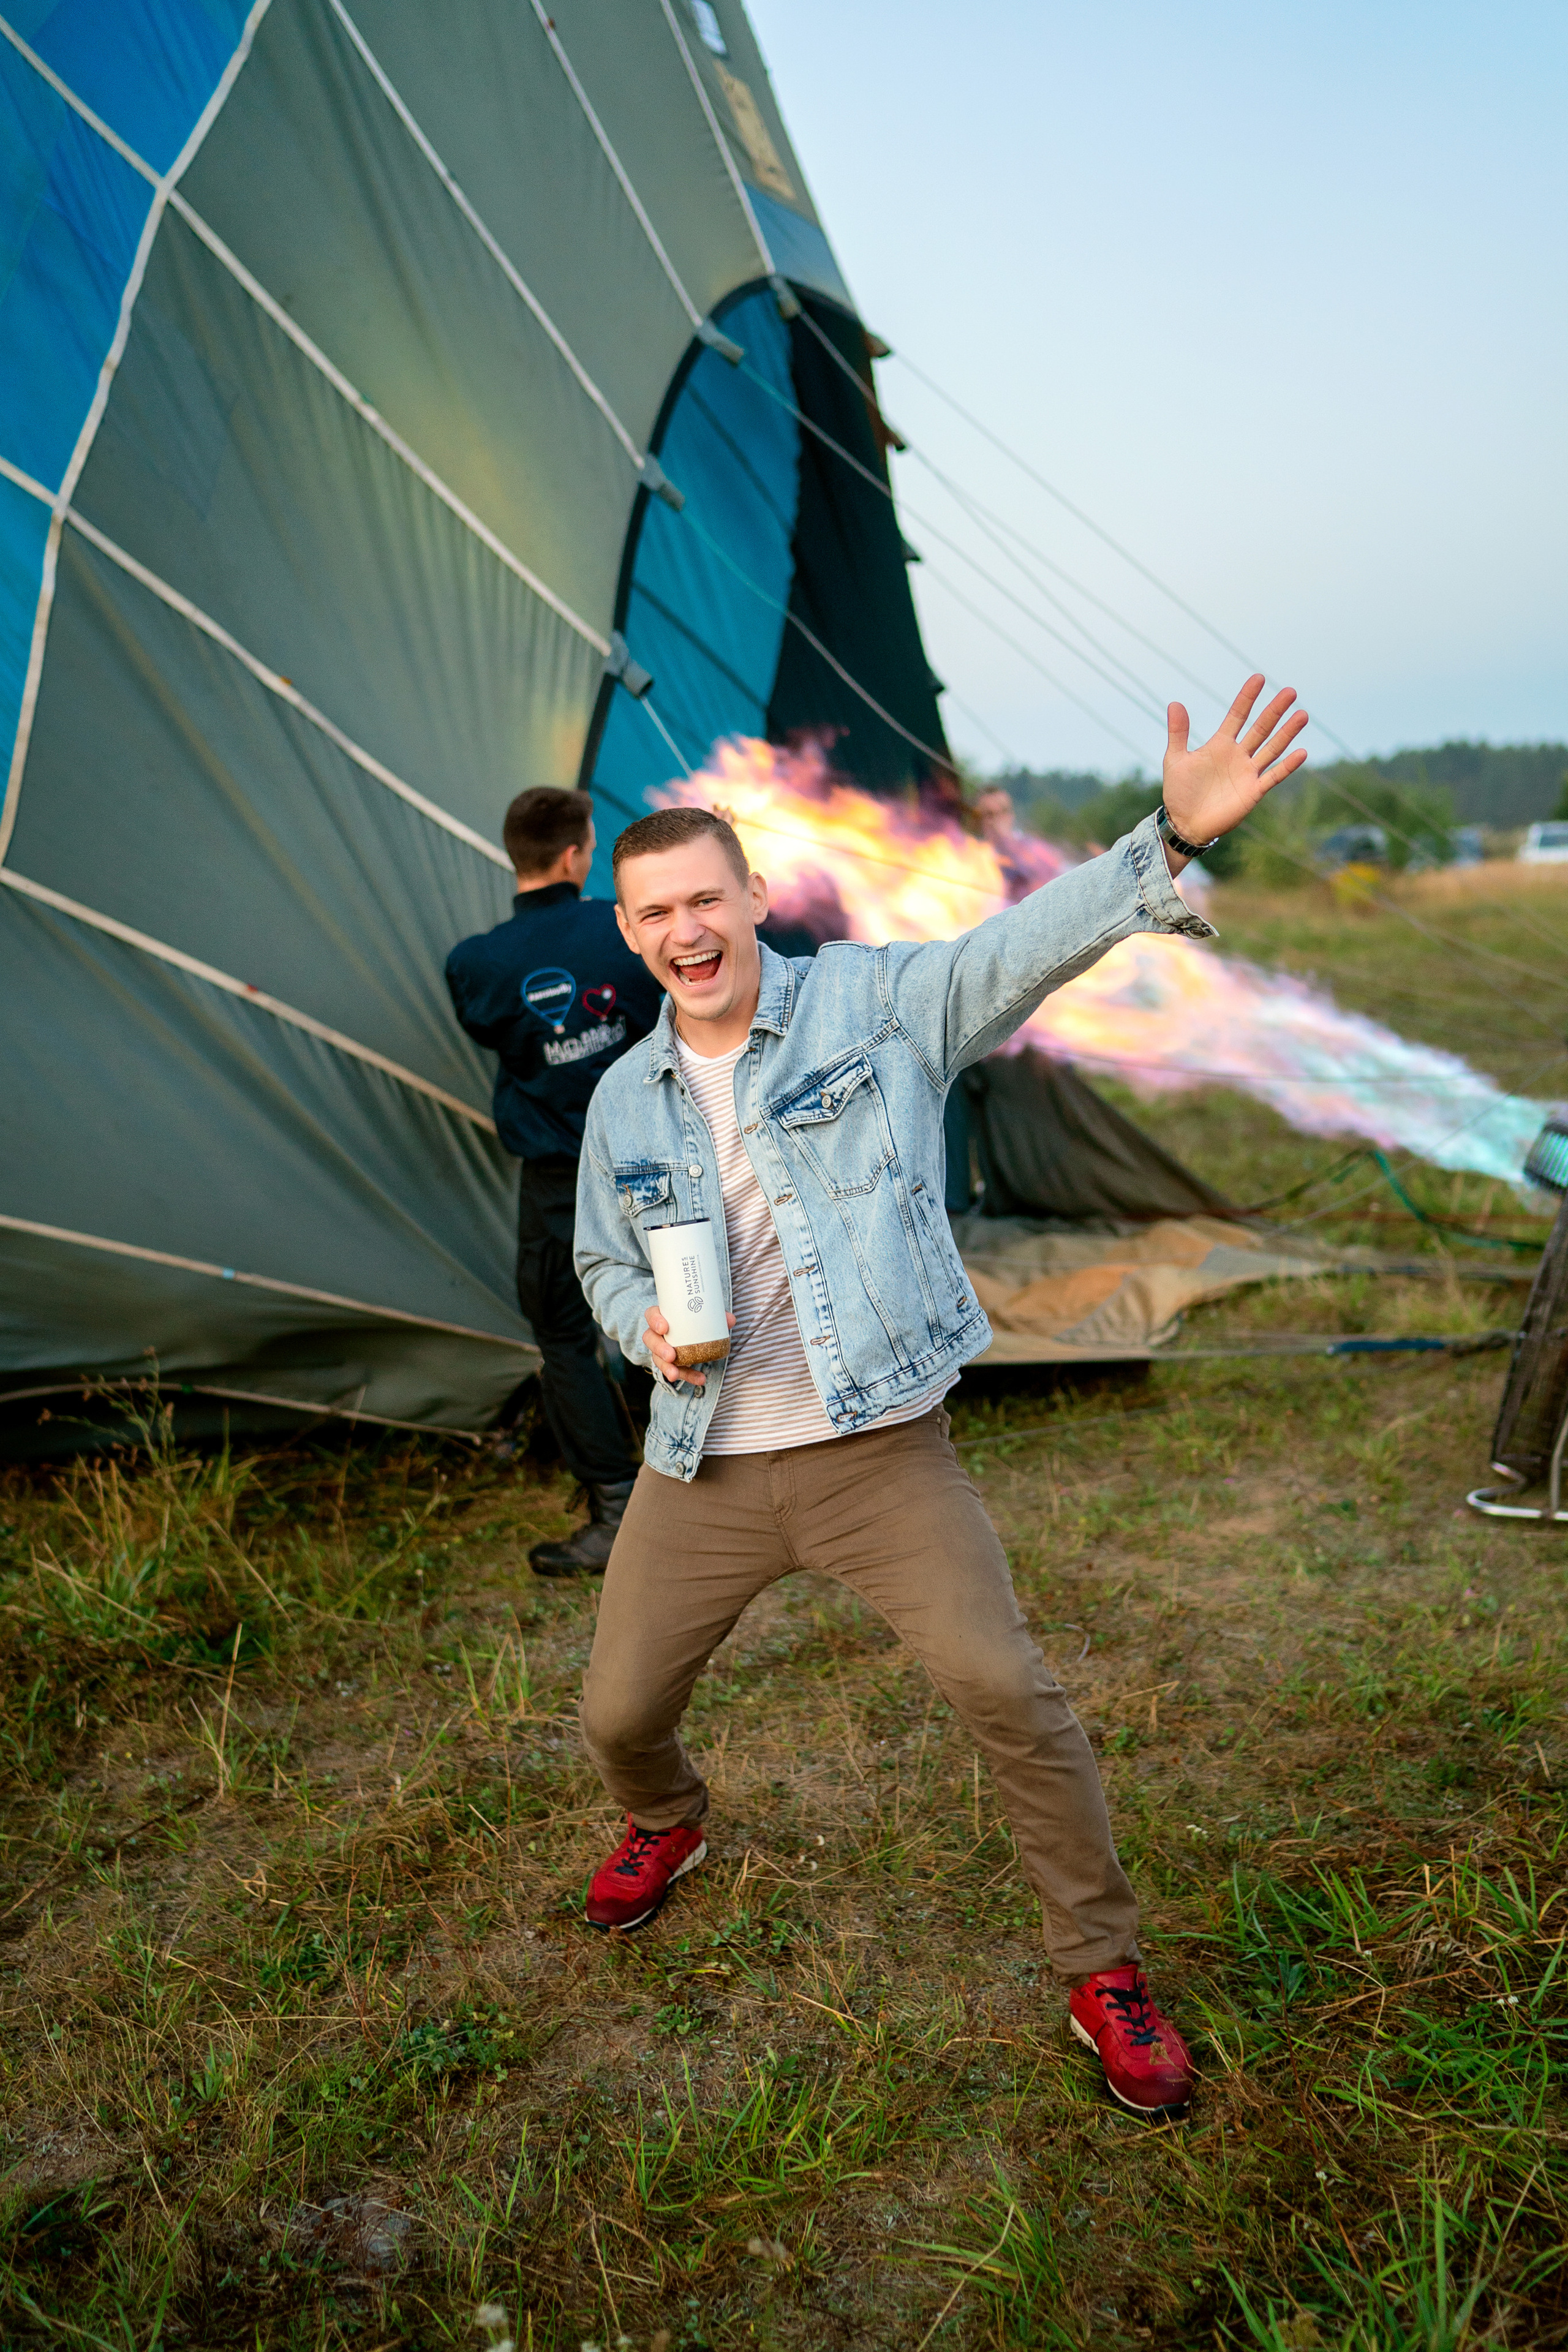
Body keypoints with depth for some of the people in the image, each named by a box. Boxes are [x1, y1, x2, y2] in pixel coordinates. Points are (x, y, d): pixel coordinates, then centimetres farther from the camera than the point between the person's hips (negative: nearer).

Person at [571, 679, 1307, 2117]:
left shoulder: (875, 1002, -6)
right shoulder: (624, 1102, 6)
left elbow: (1032, 943, -20)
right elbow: (603, 1263, 17)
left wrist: (1176, 839, -36)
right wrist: (646, 1328, -6)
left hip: (879, 1449, -4)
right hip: (703, 1467, 4)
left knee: (1004, 1688, -11)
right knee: (620, 1712, 12)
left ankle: (1104, 1966, 15)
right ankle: (667, 1828, 51)